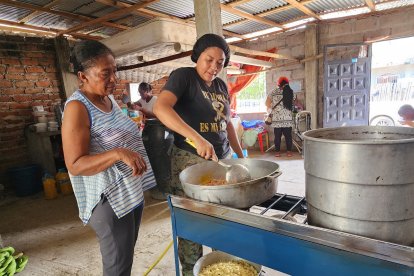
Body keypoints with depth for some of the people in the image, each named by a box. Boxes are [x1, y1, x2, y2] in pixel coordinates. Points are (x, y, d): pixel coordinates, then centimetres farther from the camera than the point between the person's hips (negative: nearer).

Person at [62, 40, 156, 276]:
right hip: (109, 199, -8)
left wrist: (139, 128, 6)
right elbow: (75, 165, -21)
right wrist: (118, 154, -33)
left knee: (127, 255, 22)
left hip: (133, 191, 8)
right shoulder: (77, 108, -18)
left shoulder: (109, 98, 6)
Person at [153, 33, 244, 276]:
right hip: (190, 161, -6)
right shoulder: (183, 76, -7)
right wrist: (197, 138, -37)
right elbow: (160, 107, -25)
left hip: (223, 160, 6)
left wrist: (241, 156, 15)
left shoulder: (221, 86, 12)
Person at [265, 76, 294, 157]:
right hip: (288, 119, 0)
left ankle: (277, 152, 10)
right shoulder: (290, 92, 2)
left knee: (277, 136, 6)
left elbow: (267, 103, 2)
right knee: (288, 135, 7)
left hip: (277, 119, 0)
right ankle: (289, 151, 11)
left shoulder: (273, 92, -1)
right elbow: (292, 104, 4)